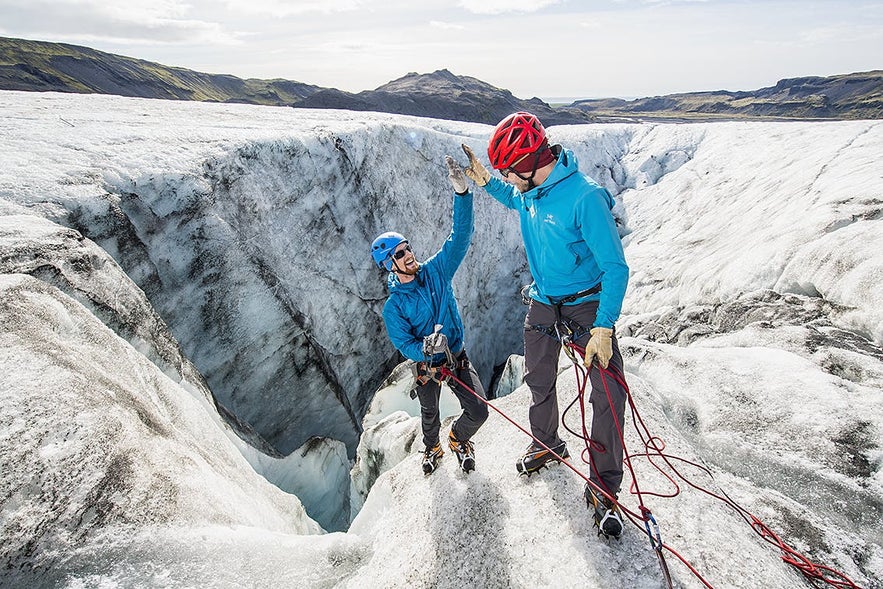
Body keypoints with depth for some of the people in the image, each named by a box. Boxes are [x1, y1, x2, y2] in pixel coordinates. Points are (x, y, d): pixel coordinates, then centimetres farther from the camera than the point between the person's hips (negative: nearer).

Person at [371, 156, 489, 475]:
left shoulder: (436, 270, -11)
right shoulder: (393, 307, -17)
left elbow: (460, 236, -19)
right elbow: (403, 344, -19)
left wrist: (461, 192, -30)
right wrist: (425, 348, -42)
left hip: (458, 357, 2)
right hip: (426, 366, -1)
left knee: (478, 412, -4)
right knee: (430, 415, 21)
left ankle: (458, 439, 32)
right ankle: (432, 449, 55)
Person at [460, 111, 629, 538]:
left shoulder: (585, 198, -28)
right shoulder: (530, 192, -5)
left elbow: (615, 268, -26)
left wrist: (603, 329, -31)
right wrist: (485, 182, 7)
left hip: (587, 304, -6)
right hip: (542, 302, 7)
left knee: (609, 394, -11)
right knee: (538, 382, 18)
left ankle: (603, 489, 7)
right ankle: (547, 444, 44)